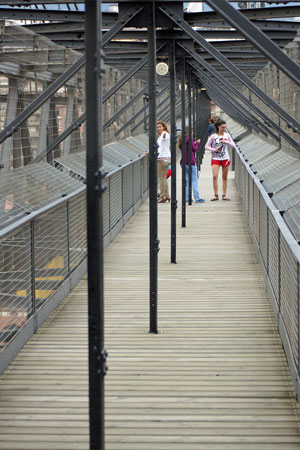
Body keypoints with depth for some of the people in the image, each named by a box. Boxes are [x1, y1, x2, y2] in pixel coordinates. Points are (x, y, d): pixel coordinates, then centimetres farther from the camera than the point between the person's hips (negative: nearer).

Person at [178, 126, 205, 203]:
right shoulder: (189, 139, -12)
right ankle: (197, 198, -8)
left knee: (186, 180, 10)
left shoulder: (181, 140, 11)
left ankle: (186, 197, 6)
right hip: (190, 162, -7)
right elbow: (194, 149, -8)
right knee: (194, 180, -4)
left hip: (183, 162, 7)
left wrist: (194, 143, 17)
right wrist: (197, 143, 9)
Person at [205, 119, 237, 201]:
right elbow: (206, 146, -2)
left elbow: (234, 146, 1)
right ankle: (216, 195, -9)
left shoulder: (227, 135, 3)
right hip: (215, 158, -2)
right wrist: (214, 150, -16)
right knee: (215, 176, -15)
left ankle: (224, 195, 12)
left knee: (224, 177, 6)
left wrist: (227, 142, -15)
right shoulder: (213, 136, -3)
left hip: (225, 158, 2)